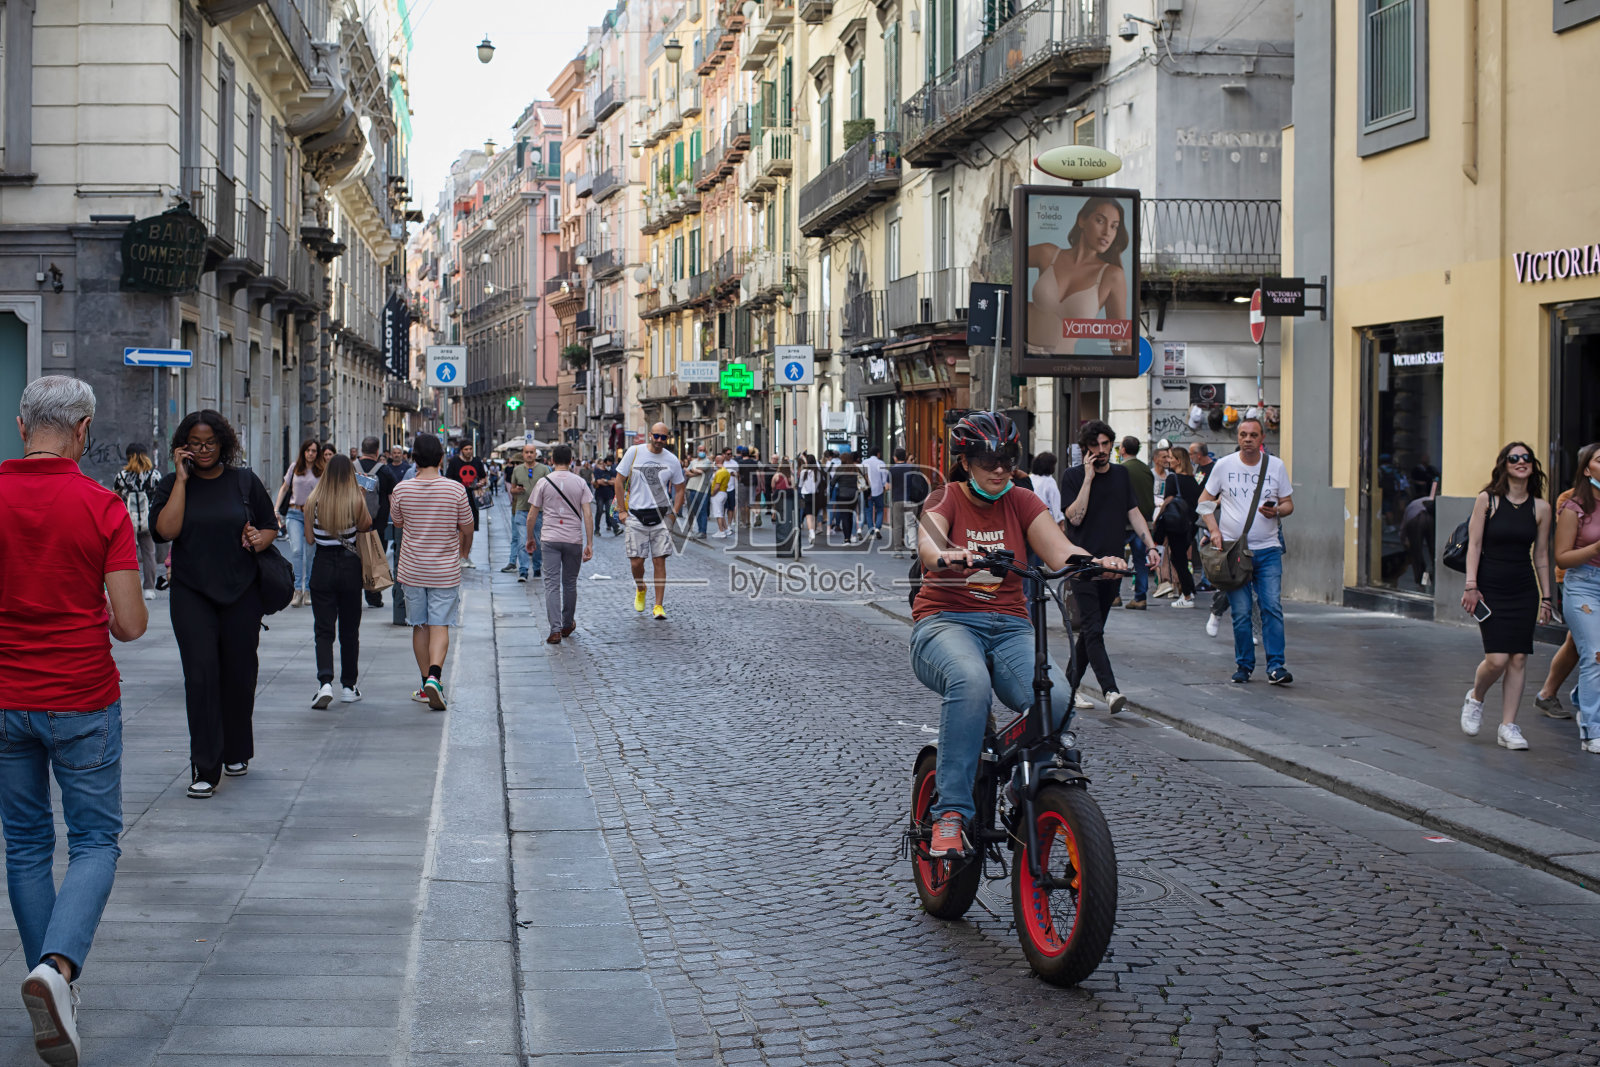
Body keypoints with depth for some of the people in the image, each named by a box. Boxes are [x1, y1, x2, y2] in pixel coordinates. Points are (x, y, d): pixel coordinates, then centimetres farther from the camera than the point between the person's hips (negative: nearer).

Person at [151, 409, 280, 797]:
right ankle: (204, 769, -8)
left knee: (239, 673, 8)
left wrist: (260, 540, -11)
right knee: (201, 673, -10)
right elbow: (166, 530, -13)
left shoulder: (244, 481, 5)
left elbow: (270, 527, 12)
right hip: (192, 594, -1)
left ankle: (237, 753, 28)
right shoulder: (172, 485, 3)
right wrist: (182, 479, -12)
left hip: (242, 592, 1)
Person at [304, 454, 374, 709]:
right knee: (349, 630, 13)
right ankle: (348, 687, 19)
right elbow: (366, 526, 5)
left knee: (323, 630, 2)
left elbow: (310, 538, 1)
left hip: (322, 566, 0)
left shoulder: (314, 502, -6)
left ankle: (325, 682, -17)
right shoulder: (357, 500, -9)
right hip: (350, 566, 0)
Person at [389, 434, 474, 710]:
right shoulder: (455, 489, -10)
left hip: (412, 570, 1)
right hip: (445, 570, -1)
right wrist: (464, 550, 23)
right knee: (440, 626, 1)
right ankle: (434, 676, -20)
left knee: (420, 627, 12)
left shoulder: (402, 489, -7)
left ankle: (427, 684, 17)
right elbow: (467, 528, 1)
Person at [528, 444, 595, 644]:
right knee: (570, 584, 15)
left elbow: (533, 514, 2)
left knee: (552, 584, -2)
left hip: (550, 539, -1)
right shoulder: (580, 483, 1)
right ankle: (567, 625, 28)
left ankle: (555, 630, -13)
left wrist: (530, 538, 15)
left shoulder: (544, 482, 0)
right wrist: (589, 544, -1)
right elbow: (588, 514, -4)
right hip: (574, 539, 1)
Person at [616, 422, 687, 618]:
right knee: (636, 561, -2)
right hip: (636, 516, -1)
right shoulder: (634, 453, -2)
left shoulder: (672, 460, 3)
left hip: (661, 517, 1)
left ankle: (659, 605, 3)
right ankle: (640, 589, 30)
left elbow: (679, 489, 13)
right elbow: (619, 481, 3)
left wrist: (673, 515, 2)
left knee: (659, 561, -2)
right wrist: (622, 510, -1)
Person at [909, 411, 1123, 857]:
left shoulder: (1021, 502, 10)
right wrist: (948, 557, -47)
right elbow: (928, 545, -23)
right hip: (945, 623, -3)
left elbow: (1061, 551, -4)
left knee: (1057, 701, -28)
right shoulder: (945, 498, 0)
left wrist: (1097, 562, -27)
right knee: (970, 682, -40)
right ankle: (952, 813, -35)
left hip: (1009, 627, 3)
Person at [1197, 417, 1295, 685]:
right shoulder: (1224, 465, 3)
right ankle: (1244, 664, 13)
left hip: (1268, 549, 1)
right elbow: (1205, 501, 9)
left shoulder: (1276, 466, 5)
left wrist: (1277, 511, -12)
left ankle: (1276, 666, -6)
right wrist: (1214, 530, -5)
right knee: (1241, 611, 0)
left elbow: (1288, 504, 11)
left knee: (1272, 607, -9)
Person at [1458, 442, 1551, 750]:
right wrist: (1471, 586, -11)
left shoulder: (1540, 507, 5)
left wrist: (1546, 597, 9)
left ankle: (1508, 727, 8)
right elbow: (1474, 545, -4)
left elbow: (1542, 556, 10)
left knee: (1518, 658, -1)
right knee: (1497, 659, -11)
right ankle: (1475, 698, 20)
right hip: (1491, 588, -3)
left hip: (1524, 591, 3)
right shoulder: (1487, 500, -3)